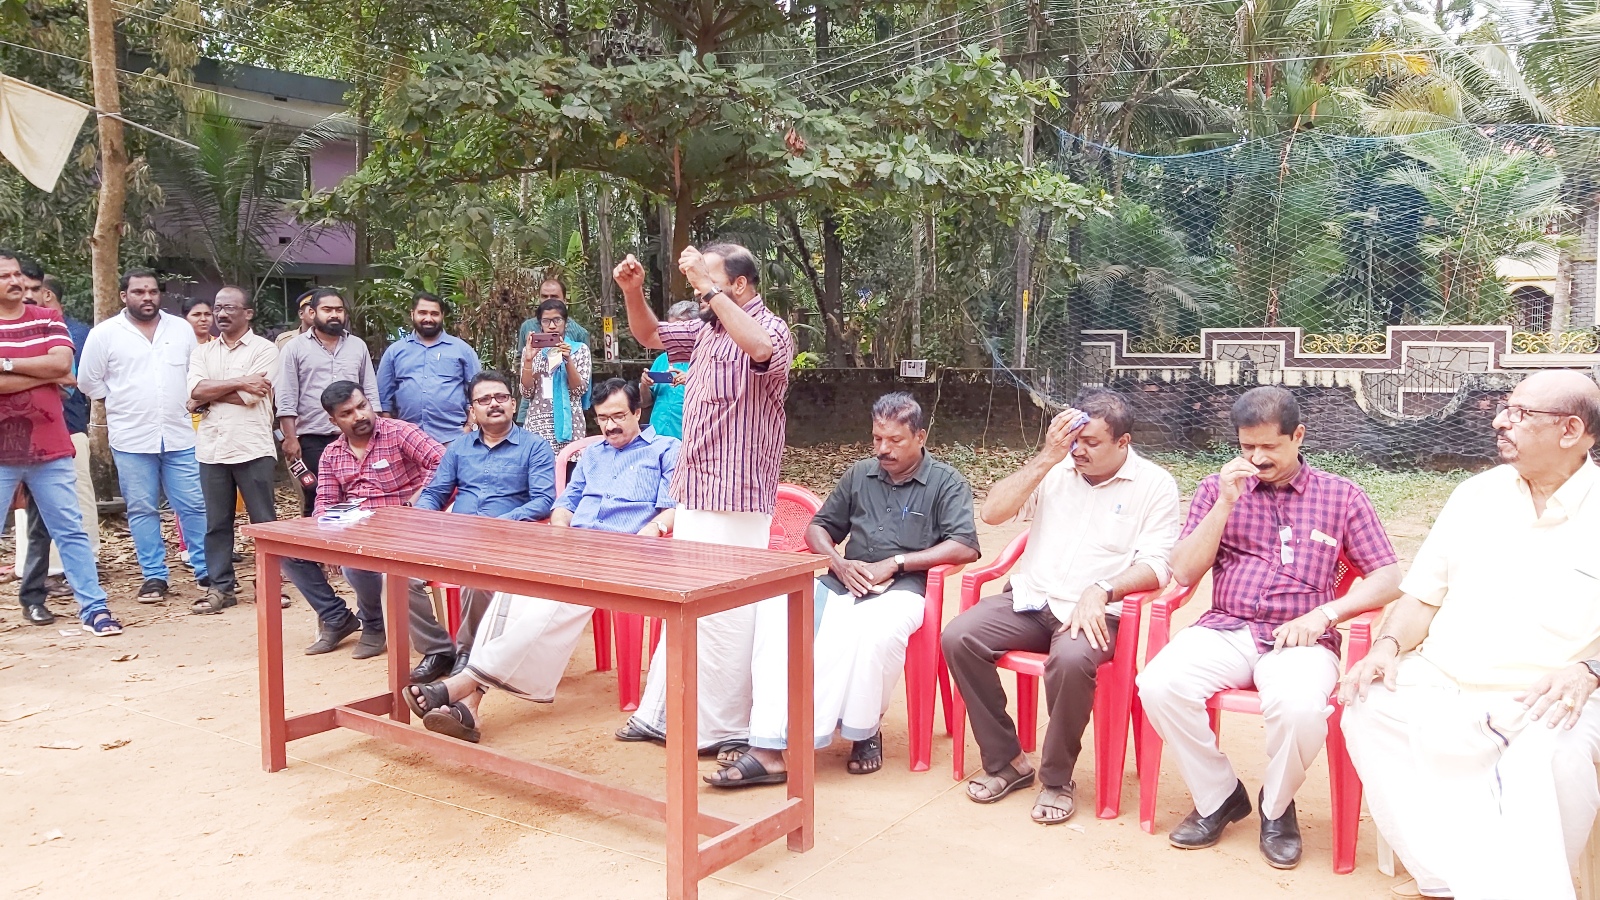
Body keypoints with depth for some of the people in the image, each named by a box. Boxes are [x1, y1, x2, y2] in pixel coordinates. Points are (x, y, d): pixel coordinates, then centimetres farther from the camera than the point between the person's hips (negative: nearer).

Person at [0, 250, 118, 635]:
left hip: (50, 448, 2)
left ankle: (93, 608, 8)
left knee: (71, 531, 5)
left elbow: (61, 363, -9)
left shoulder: (49, 320, 8)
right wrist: (46, 376, -8)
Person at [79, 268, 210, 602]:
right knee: (142, 509, 5)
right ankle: (154, 576, 13)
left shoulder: (182, 329, 6)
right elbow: (88, 381, 5)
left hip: (180, 435, 1)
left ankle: (206, 570, 13)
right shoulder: (105, 333, -1)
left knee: (194, 505, 3)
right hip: (132, 438, -1)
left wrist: (188, 402, 7)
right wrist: (123, 404, 5)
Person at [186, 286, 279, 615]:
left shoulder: (264, 349, -1)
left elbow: (250, 397, -13)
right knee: (216, 523, 9)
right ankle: (221, 587, 16)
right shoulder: (202, 352, 14)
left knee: (264, 522, 3)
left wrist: (210, 395, -3)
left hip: (254, 449, -4)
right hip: (211, 451, 4)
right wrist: (239, 382, -11)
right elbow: (195, 391, -4)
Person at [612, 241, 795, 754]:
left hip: (735, 503, -9)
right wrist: (632, 290, 5)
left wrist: (710, 287, -33)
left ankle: (722, 728, 9)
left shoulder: (769, 328, -12)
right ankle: (662, 714, 29)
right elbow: (649, 334, 24)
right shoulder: (708, 327, 13)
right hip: (695, 494, 9)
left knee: (722, 613, -4)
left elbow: (760, 348, -36)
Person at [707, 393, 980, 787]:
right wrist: (839, 563, -1)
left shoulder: (947, 483, 5)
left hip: (901, 589, -4)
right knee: (775, 606, -25)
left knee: (876, 629, -40)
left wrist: (893, 564, -12)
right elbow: (818, 528, 22)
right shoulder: (860, 475, 20)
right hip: (844, 585, 5)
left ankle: (865, 729, -12)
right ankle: (768, 747, -32)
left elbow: (965, 547, -8)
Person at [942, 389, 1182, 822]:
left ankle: (1057, 778, -12)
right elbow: (992, 512, 0)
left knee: (1072, 660, -37)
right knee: (958, 637, -21)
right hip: (1031, 598, 4)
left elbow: (1157, 565, -6)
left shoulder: (1155, 485, 1)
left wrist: (1102, 590, -23)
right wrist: (1046, 458, -8)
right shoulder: (1055, 469, 9)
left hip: (1095, 610, -4)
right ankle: (1006, 761, -5)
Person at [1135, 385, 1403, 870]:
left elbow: (1388, 577, 6)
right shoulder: (1218, 487, 12)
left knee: (1299, 708, -35)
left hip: (1301, 639, -2)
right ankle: (1219, 796, -1)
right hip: (1225, 629, 2)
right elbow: (1184, 573, 4)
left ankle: (1276, 808, -1)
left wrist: (1324, 614, -10)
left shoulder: (1342, 495, 10)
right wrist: (1225, 503, -7)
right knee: (1158, 685, -28)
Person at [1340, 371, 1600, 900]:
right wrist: (1387, 647, -5)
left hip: (1546, 701, -3)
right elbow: (1422, 597, 13)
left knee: (1549, 761, -35)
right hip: (1439, 685, 4)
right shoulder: (1477, 494, 12)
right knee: (1370, 713, -24)